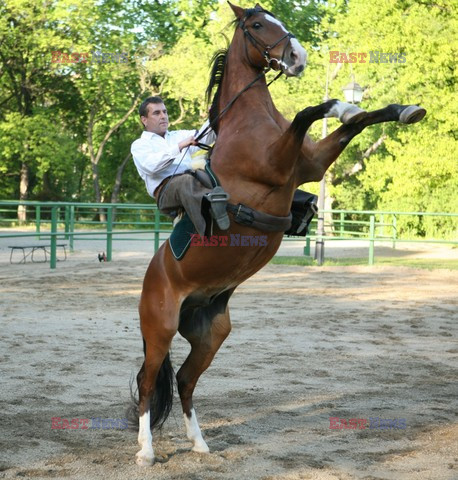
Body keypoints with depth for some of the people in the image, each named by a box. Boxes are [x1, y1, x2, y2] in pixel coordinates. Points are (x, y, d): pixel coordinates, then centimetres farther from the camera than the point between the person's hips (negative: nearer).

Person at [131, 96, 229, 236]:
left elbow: (203, 137, 16)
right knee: (186, 181, -40)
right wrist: (179, 147, -11)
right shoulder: (139, 145, 17)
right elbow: (151, 166, -6)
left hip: (197, 182, 6)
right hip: (166, 188, -6)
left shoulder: (179, 135, 35)